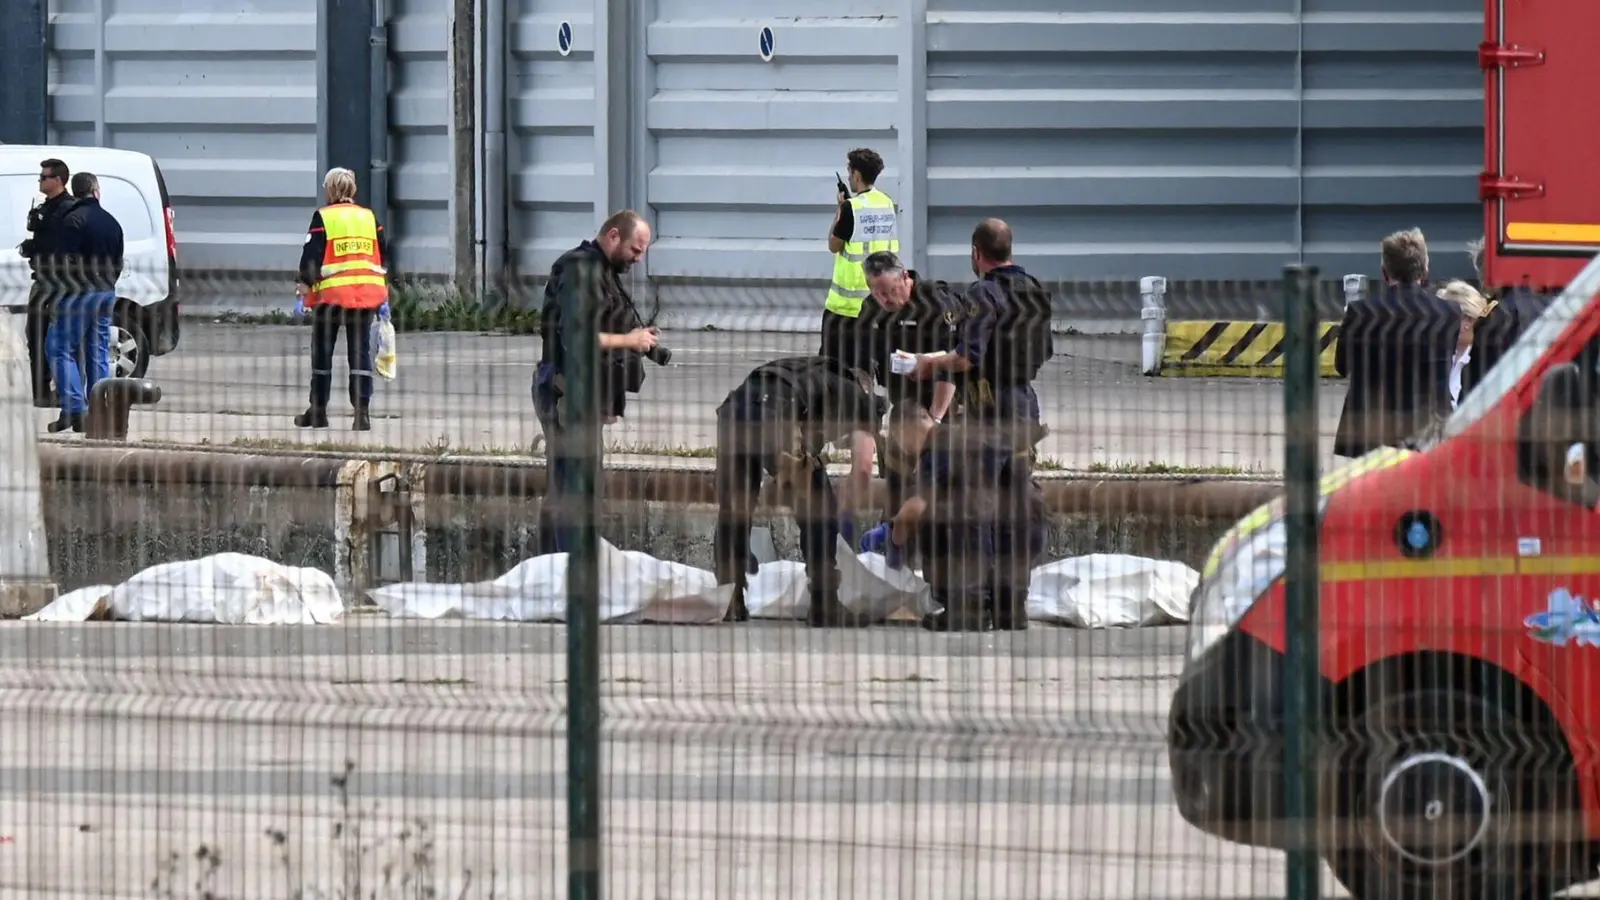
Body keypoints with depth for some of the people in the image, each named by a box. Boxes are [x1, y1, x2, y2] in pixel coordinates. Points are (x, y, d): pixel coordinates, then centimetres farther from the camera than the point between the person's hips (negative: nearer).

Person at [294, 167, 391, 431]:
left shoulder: (323, 218, -4)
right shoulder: (369, 217, 10)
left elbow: (312, 256, -8)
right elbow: (383, 255, 12)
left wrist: (304, 286, 1)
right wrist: (383, 296, 20)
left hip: (331, 293, -3)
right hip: (367, 295, 3)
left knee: (322, 352, 9)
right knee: (360, 351, 4)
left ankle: (318, 411, 15)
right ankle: (362, 412, -5)